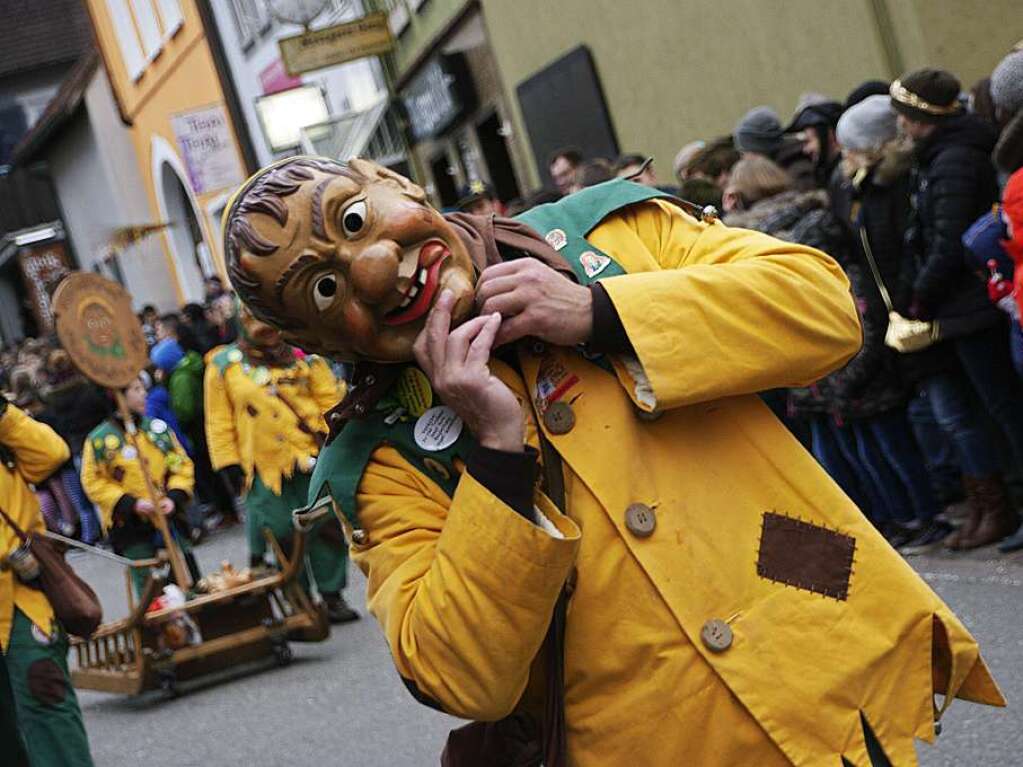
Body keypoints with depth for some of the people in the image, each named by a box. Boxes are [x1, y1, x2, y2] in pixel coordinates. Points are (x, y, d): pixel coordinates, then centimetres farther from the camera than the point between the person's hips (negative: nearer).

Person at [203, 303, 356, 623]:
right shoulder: (223, 364, 2)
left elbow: (329, 398, 7)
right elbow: (220, 422, 4)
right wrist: (230, 465, 0)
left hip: (312, 456, 1)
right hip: (265, 468, -1)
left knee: (326, 528, 5)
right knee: (280, 536, 0)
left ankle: (332, 596, 18)